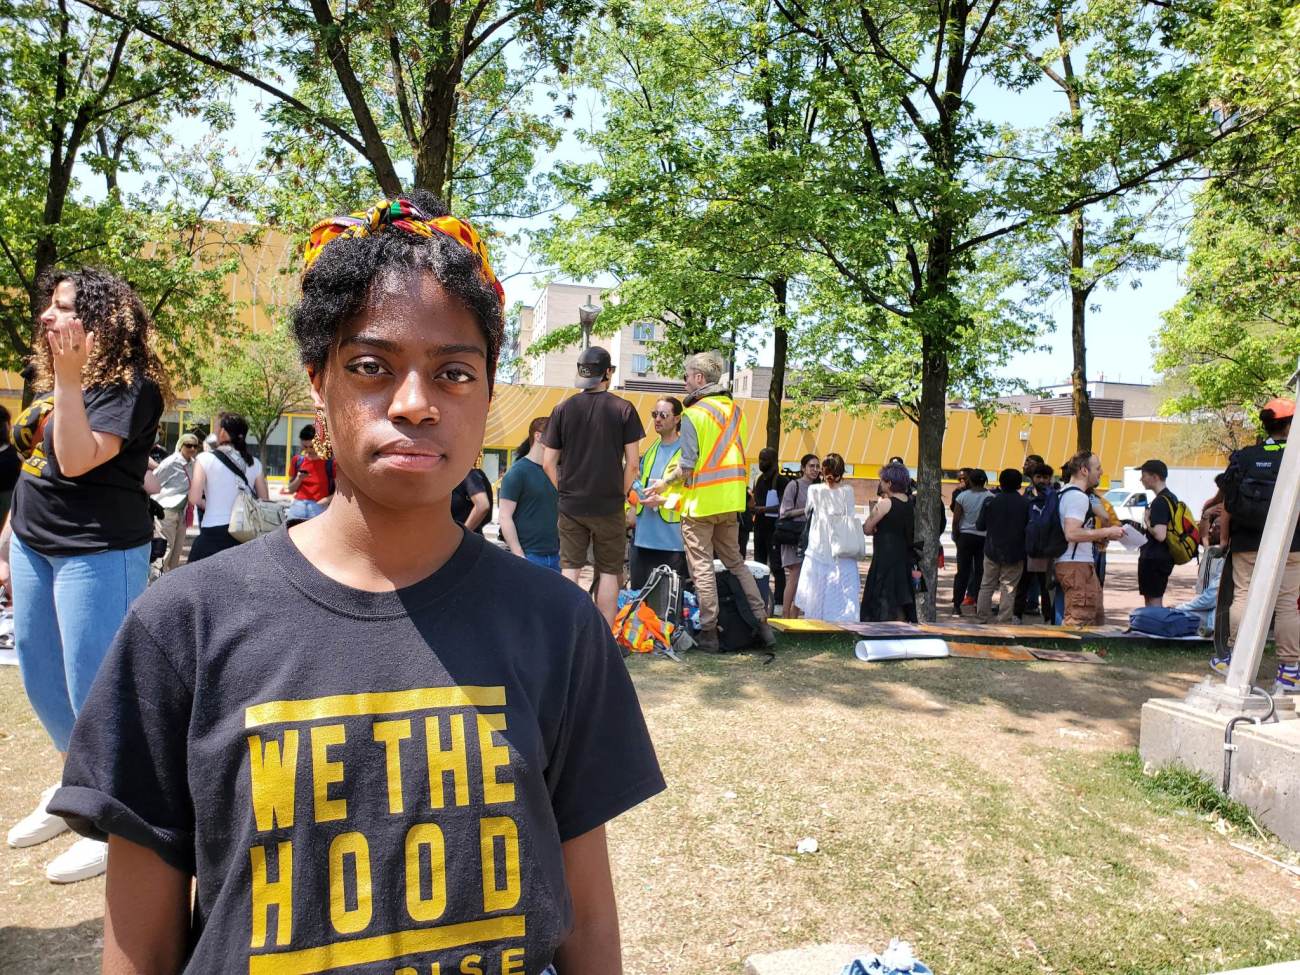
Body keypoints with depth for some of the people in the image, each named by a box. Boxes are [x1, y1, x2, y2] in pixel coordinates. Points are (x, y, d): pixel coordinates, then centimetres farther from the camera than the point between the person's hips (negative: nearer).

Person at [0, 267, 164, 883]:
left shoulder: (128, 386, -13)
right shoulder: (50, 383, 13)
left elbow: (76, 460, -25)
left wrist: (69, 377, -26)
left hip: (97, 552, -9)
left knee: (93, 689, -3)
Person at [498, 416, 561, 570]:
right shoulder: (517, 472, -6)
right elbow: (505, 517, -10)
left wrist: (562, 548, 13)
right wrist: (519, 556, -15)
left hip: (554, 555, 6)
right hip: (528, 555, -6)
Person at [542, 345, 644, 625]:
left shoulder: (563, 409, 1)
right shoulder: (623, 409, -4)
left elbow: (548, 464, 2)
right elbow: (632, 464, -5)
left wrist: (565, 493, 13)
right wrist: (621, 495, 8)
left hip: (571, 505, 2)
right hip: (609, 506, -2)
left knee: (570, 568, 10)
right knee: (608, 572, 6)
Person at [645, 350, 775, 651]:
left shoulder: (694, 414, -13)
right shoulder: (735, 410, 8)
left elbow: (687, 468, -16)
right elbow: (735, 455, 13)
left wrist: (665, 482, 0)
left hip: (700, 502, -7)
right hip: (731, 501, 7)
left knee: (702, 567, 2)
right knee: (735, 561, 17)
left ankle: (708, 632, 7)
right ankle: (762, 622, 15)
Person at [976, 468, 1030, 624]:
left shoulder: (991, 501, -6)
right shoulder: (1025, 503, -7)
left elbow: (981, 525, 0)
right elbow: (1030, 526, -3)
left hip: (992, 551, 1)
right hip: (1015, 553, -1)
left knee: (986, 586, 11)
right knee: (1008, 588, 3)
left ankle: (983, 619, 13)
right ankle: (1004, 622, 2)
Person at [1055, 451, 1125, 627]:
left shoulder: (1066, 492, 18)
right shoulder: (1078, 496, -15)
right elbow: (1071, 533, -26)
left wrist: (1100, 537, 19)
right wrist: (1106, 532, -17)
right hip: (1077, 566, -11)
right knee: (1079, 621, -9)